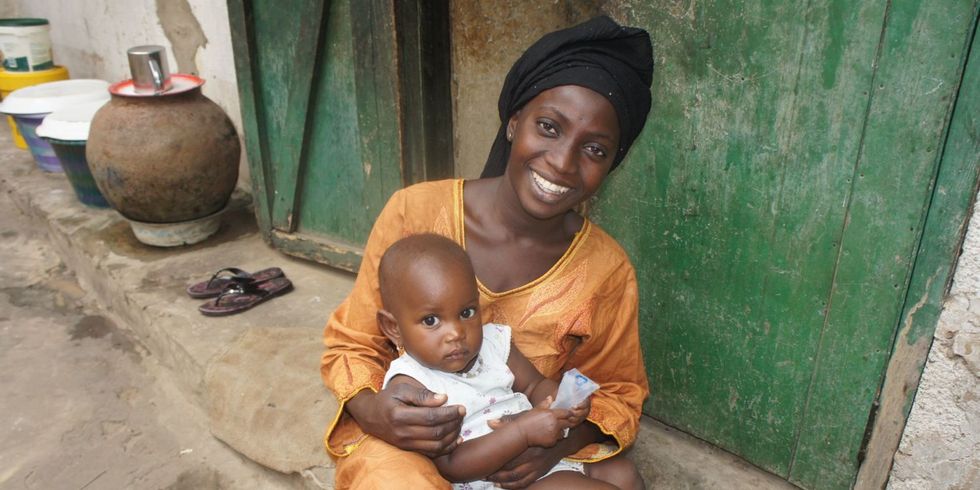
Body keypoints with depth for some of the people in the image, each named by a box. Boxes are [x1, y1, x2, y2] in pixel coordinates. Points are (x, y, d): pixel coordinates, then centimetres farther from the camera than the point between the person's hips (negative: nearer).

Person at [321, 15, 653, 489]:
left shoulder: (607, 269, -10)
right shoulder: (416, 211, -15)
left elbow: (619, 390, 4)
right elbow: (350, 345, -3)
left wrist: (561, 440, -18)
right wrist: (372, 409, -26)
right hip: (401, 440, -3)